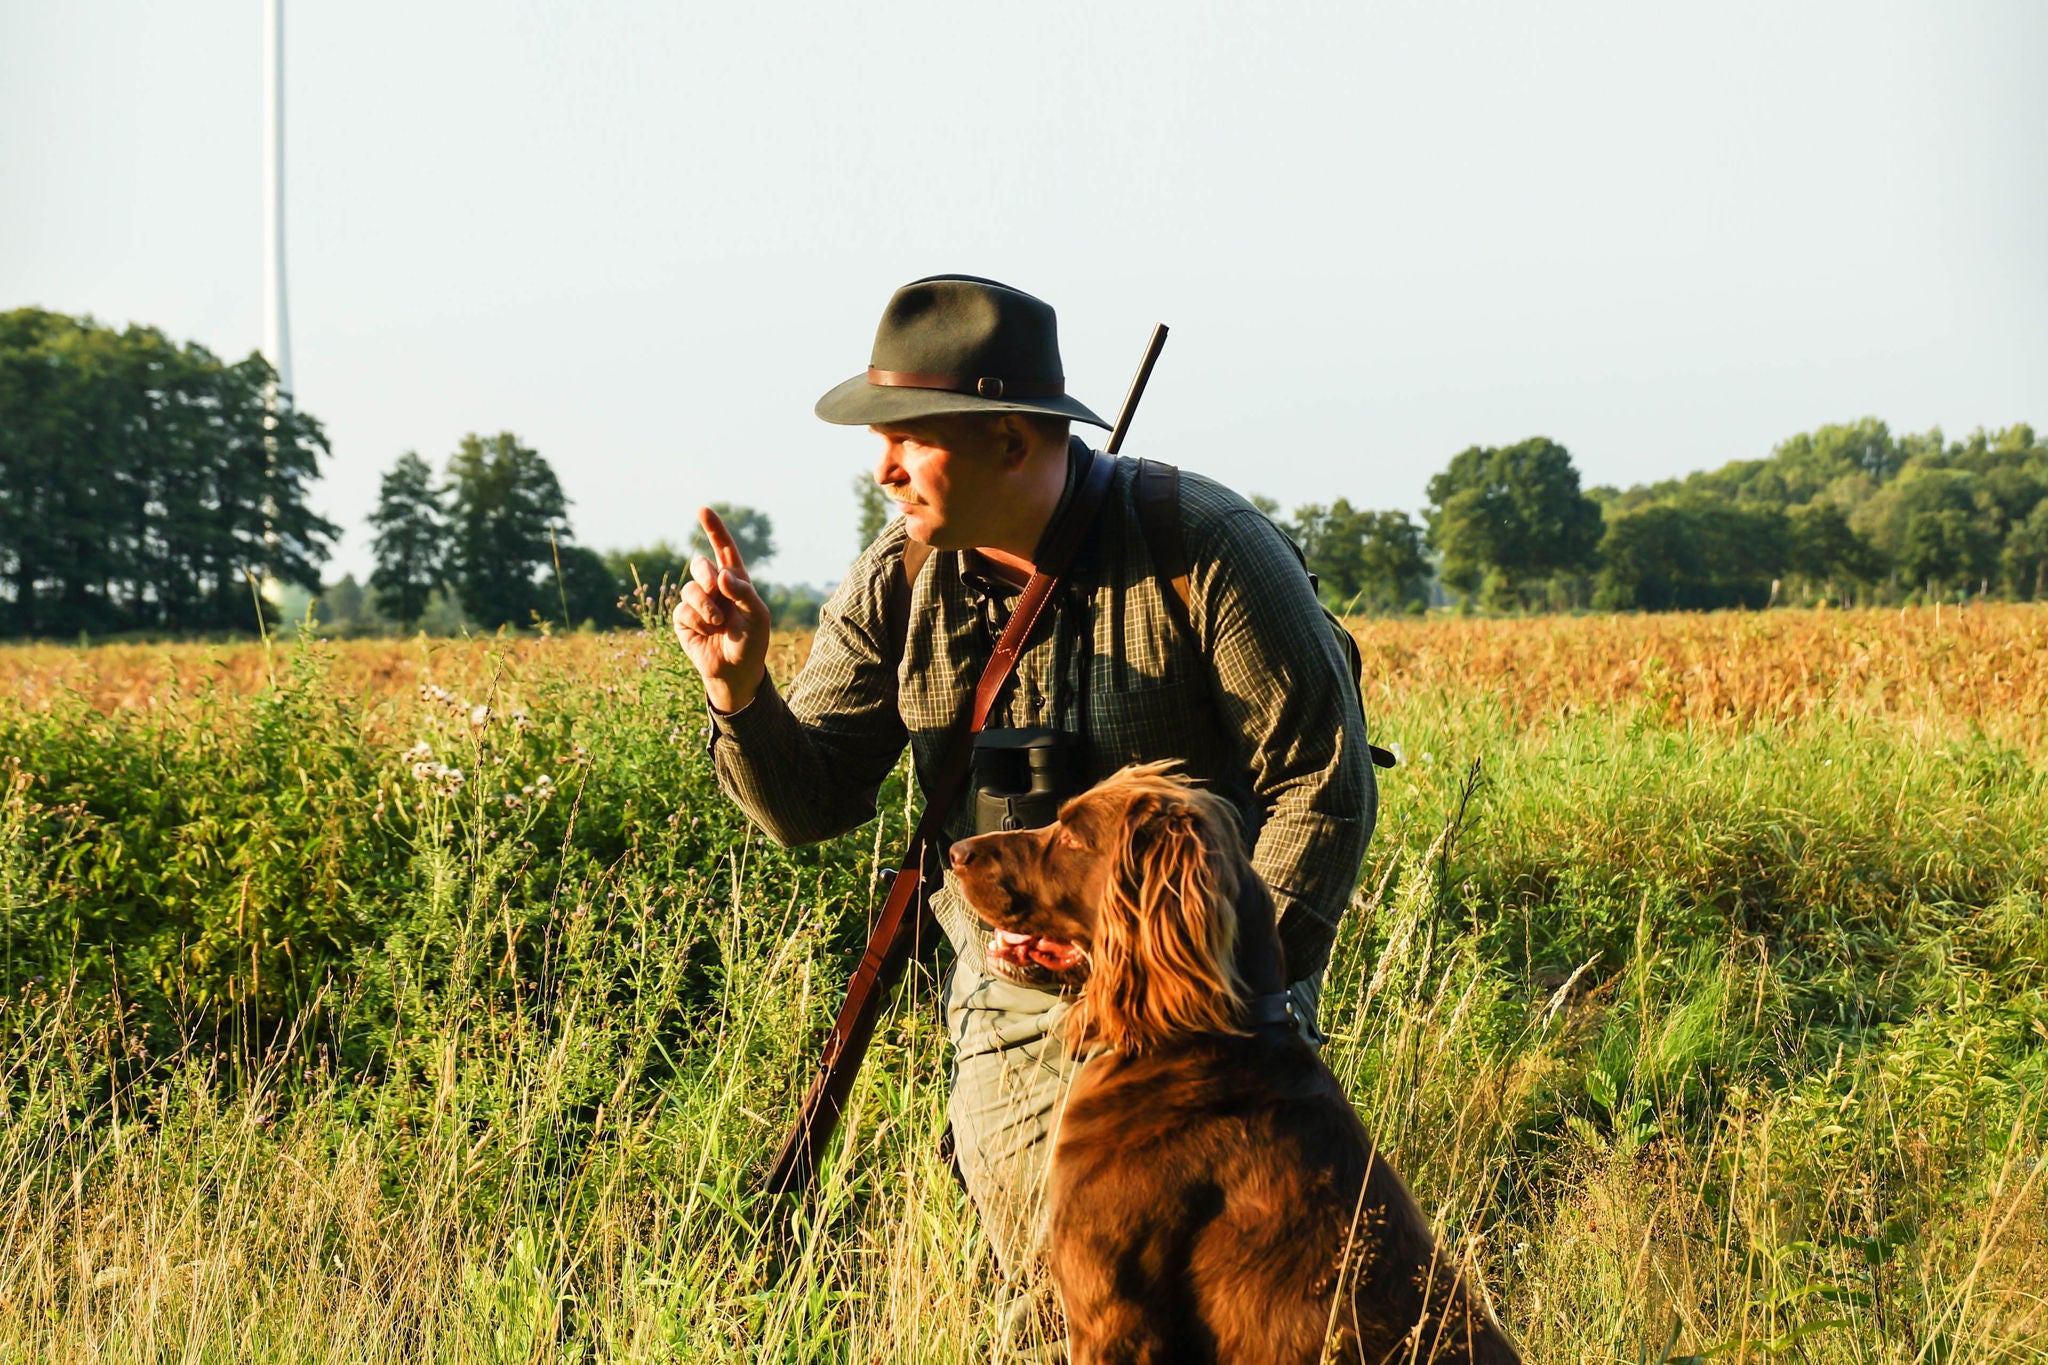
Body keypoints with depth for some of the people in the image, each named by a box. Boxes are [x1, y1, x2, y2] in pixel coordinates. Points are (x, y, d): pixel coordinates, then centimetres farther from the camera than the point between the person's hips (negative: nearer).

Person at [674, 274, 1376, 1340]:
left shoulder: (1205, 549, -16)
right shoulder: (895, 584, -3)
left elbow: (1324, 783, -13)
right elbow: (811, 805, -4)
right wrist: (739, 690, -24)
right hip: (1013, 1017, 4)